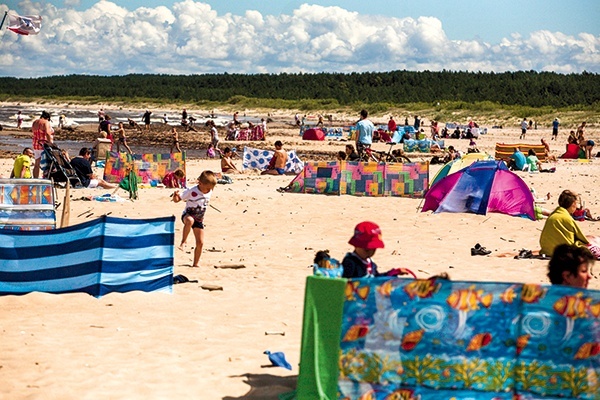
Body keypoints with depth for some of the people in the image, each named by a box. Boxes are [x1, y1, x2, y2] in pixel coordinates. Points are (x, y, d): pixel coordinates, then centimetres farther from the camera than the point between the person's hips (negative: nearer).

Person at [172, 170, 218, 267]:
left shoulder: (209, 192, -2)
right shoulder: (191, 191, -18)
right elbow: (177, 200, -15)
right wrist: (175, 195, -34)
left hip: (199, 219, 5)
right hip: (188, 215, -5)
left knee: (200, 243, 2)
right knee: (190, 220, -44)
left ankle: (196, 264, 17)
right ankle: (183, 241, -34)